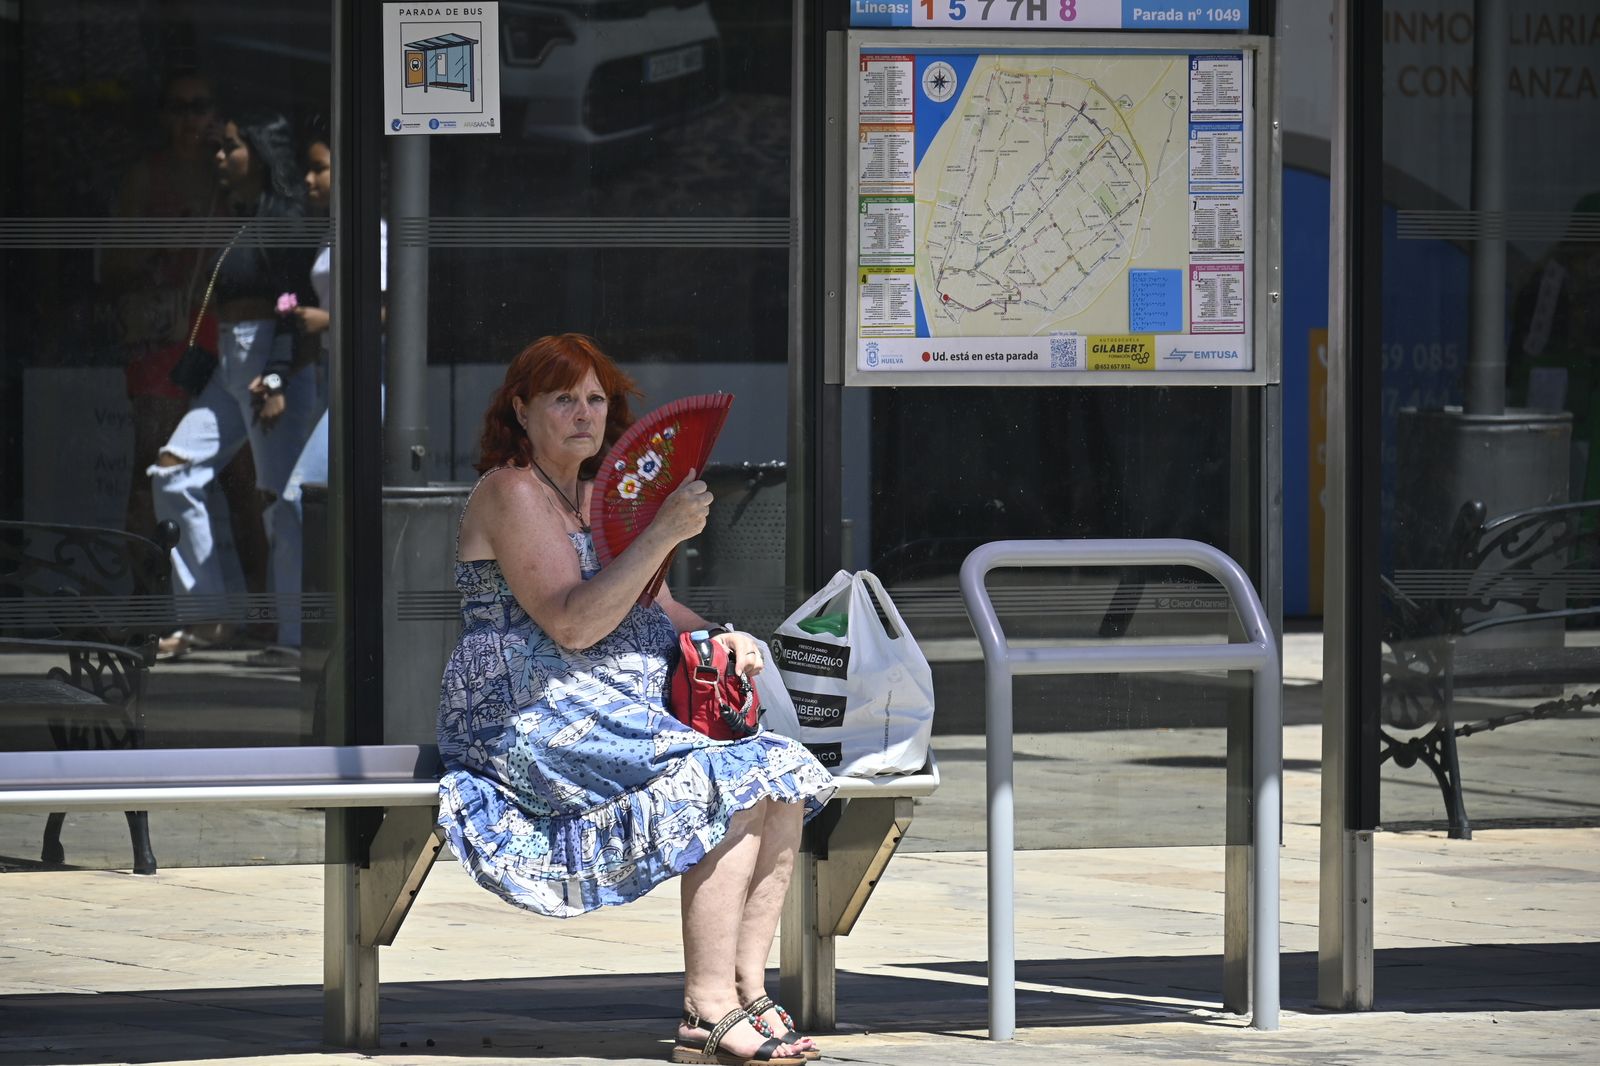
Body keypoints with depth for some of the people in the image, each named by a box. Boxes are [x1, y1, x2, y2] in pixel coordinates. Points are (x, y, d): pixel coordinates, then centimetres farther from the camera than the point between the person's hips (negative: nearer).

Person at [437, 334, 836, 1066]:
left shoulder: (597, 495, 20)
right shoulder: (511, 494, -9)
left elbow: (651, 606, 26)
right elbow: (572, 624, -20)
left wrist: (718, 639, 6)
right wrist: (663, 533, -25)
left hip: (614, 719, 9)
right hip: (531, 723, -9)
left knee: (784, 781, -8)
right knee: (731, 787, -24)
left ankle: (745, 992, -13)